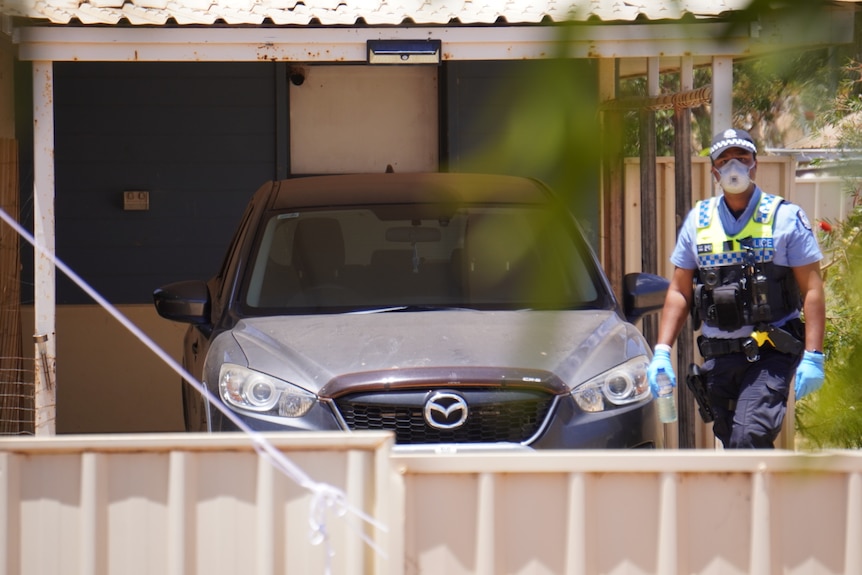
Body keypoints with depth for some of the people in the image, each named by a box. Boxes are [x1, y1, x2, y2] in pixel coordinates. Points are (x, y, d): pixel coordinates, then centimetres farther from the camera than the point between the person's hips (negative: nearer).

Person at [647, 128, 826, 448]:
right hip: (719, 358, 5)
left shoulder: (785, 217, -1)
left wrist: (813, 357, -13)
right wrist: (661, 351, 2)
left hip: (771, 353, -5)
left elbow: (812, 289, -5)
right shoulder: (698, 220, 10)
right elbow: (679, 292, 13)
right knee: (734, 445, 6)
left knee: (748, 438, -23)